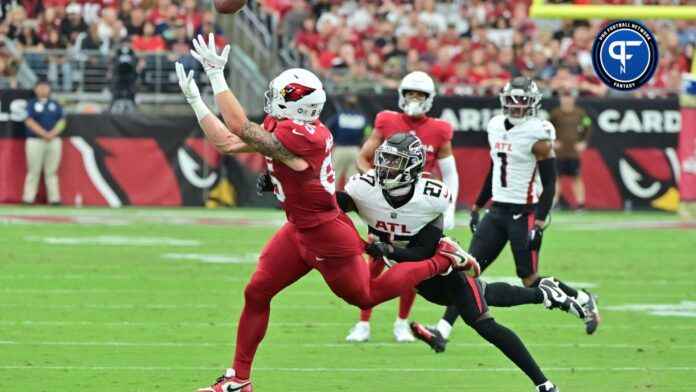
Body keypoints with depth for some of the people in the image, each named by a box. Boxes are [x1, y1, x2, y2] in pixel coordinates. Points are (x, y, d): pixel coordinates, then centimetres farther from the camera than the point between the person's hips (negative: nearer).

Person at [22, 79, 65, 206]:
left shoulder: (56, 105, 15)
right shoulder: (31, 104, 6)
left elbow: (62, 122, 7)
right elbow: (29, 121, -6)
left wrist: (52, 133, -10)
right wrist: (43, 133, -15)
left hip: (54, 141, 3)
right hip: (35, 141, -3)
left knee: (51, 171, 3)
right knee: (33, 171, -5)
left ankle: (54, 198, 2)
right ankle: (28, 198, -5)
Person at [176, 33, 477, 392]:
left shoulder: (297, 136, -29)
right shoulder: (280, 129, -1)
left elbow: (239, 128, -34)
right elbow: (226, 143, 1)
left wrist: (216, 76, -34)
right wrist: (194, 99, 0)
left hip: (326, 236, -9)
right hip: (299, 231, 9)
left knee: (366, 296, 12)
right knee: (256, 293, 4)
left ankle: (442, 259, 25)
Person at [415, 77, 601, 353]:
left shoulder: (538, 135, -12)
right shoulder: (496, 127, 9)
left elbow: (549, 184, -13)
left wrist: (539, 224, -20)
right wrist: (477, 207, 22)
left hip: (524, 214, -7)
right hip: (497, 211, 7)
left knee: (531, 282, -1)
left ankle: (583, 300, 22)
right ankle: (442, 331, -7)